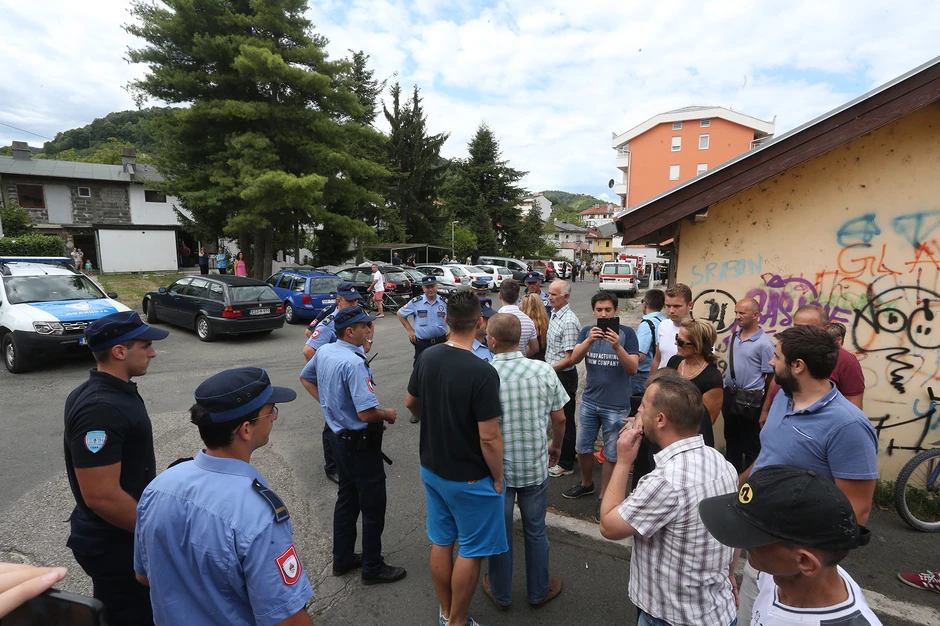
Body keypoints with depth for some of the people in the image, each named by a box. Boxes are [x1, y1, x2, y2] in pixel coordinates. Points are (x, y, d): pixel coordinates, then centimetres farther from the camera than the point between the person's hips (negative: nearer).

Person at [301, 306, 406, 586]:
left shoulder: (324, 352, -1)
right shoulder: (353, 363, -29)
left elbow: (305, 378, 19)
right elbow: (366, 414, -31)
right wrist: (387, 414, -11)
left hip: (338, 436, 9)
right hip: (360, 442, -9)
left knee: (347, 498, 23)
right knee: (373, 505, 8)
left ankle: (343, 559, 39)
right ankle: (373, 567, 24)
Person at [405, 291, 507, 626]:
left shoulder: (426, 357, -7)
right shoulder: (482, 372, -27)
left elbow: (411, 403, 9)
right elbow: (489, 437, -24)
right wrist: (498, 478, -8)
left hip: (432, 468, 7)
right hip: (469, 477, -6)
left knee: (441, 542, 21)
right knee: (470, 551, 14)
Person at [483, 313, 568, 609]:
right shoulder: (544, 370, -14)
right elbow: (559, 419, -4)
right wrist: (556, 446, 16)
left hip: (497, 468, -1)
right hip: (536, 465, 2)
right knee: (535, 532, 21)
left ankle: (500, 593, 39)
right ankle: (539, 591, 40)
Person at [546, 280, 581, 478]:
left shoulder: (569, 322, -23)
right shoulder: (554, 315, 6)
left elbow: (570, 359, -24)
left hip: (564, 376, -9)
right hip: (554, 373, 9)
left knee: (565, 419, 5)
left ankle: (566, 464, 21)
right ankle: (561, 453, 39)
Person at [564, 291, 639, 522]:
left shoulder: (627, 333, -9)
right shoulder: (586, 331, -1)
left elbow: (633, 369, -14)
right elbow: (574, 359, -14)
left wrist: (617, 346, -30)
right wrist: (589, 341, -32)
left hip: (616, 405, -3)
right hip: (589, 401, 3)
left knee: (611, 454, 8)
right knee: (582, 447, 16)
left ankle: (604, 498, 25)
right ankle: (586, 484, 41)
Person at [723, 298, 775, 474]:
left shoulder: (764, 343, -15)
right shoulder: (733, 337, 5)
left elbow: (771, 378, -13)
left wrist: (766, 408, -11)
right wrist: (725, 394, 13)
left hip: (750, 400, -7)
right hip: (730, 396, 7)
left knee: (751, 445, 8)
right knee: (731, 439, 21)